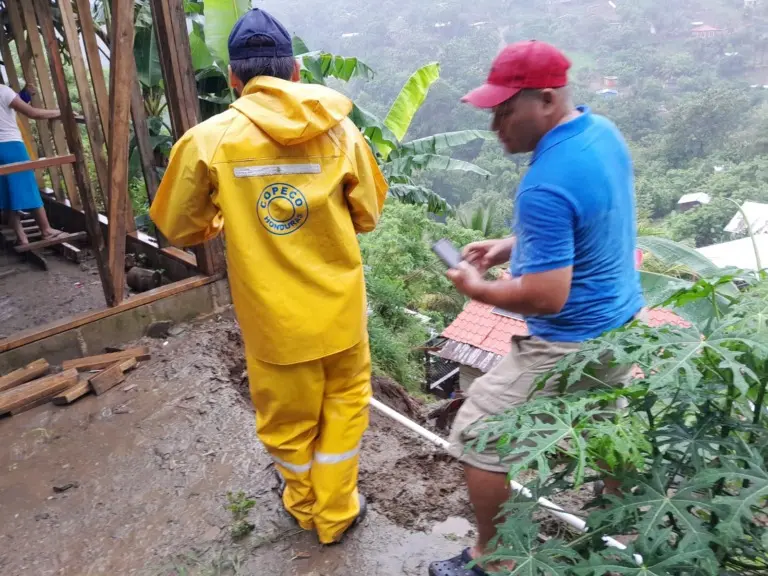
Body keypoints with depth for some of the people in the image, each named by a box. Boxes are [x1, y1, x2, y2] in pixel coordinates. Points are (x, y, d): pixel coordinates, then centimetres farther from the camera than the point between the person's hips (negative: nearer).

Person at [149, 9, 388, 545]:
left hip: (274, 317, -1)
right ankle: (336, 513, 37)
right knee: (344, 405, 23)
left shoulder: (209, 139, -11)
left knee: (287, 419, 21)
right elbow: (368, 216, 3)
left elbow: (180, 229, 1)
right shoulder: (339, 128, -7)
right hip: (339, 306, 1)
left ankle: (306, 508, 46)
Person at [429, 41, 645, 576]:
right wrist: (510, 246, 6)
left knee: (479, 439, 4)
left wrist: (477, 289, -13)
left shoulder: (545, 186, -31)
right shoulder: (604, 132, -1)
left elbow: (546, 297, -30)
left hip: (571, 346, -9)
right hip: (623, 325, 10)